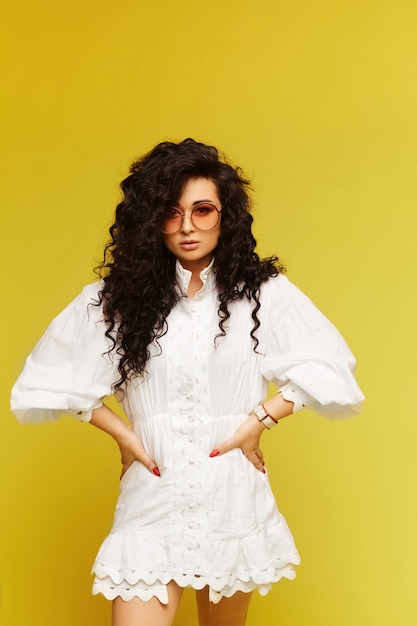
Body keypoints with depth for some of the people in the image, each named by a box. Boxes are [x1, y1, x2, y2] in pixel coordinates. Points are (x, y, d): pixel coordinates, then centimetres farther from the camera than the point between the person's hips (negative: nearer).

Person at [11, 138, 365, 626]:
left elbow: (328, 370, -3)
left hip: (232, 495, 0)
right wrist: (121, 432, -1)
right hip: (152, 495, 0)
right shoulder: (118, 297, 3)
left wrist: (259, 420, -10)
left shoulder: (263, 293, -1)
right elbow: (52, 378, 7)